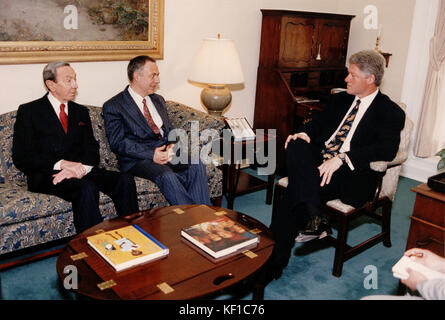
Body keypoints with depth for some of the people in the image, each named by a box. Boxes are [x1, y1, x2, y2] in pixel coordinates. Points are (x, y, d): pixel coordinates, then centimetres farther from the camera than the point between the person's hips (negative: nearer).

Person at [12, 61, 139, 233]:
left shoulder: (81, 111, 18)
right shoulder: (28, 111, 4)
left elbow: (92, 151, 9)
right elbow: (21, 157, -5)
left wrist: (80, 168, -14)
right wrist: (61, 164, -18)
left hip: (81, 171, 5)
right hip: (47, 175, -4)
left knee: (125, 180, -21)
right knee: (87, 189, -35)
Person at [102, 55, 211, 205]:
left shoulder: (158, 100, 23)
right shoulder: (113, 106, 2)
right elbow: (118, 142, -8)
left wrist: (172, 145, -4)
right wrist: (151, 154, -19)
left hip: (166, 152, 5)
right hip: (138, 159, -5)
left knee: (197, 166, -23)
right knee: (166, 175, -34)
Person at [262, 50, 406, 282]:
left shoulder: (391, 113, 3)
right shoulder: (339, 99, 22)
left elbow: (387, 149, -13)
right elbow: (317, 123, 23)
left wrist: (342, 158, -25)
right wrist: (304, 134, -4)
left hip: (350, 175, -6)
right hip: (317, 160, 6)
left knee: (295, 190, -32)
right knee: (296, 146, -29)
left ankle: (274, 263, -24)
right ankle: (313, 219, -37)